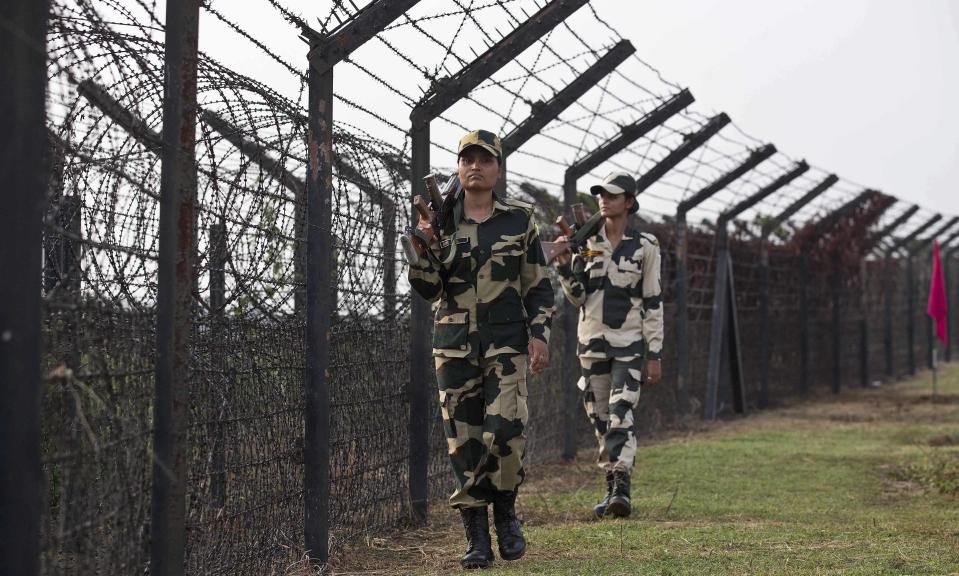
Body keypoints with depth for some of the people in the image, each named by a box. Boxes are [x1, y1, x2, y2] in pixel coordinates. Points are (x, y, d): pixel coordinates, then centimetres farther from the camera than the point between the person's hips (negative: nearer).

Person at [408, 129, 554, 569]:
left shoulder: (518, 219, 5)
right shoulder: (440, 220, 6)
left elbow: (539, 284, 8)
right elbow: (426, 289, 3)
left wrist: (539, 333, -4)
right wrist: (426, 246, -14)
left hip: (506, 341, -1)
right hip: (454, 343, 1)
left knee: (506, 431, -15)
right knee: (463, 439, 0)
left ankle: (505, 509, 12)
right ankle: (476, 536, 8)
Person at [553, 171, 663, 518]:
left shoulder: (645, 246, -2)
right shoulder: (586, 242, 7)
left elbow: (653, 303, -2)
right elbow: (577, 297, 6)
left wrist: (654, 355, -5)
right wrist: (564, 265, -11)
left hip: (629, 342, -4)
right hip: (591, 340, 4)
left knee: (621, 414, -17)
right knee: (599, 419, 6)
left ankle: (622, 489, -24)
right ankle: (612, 488, 14)